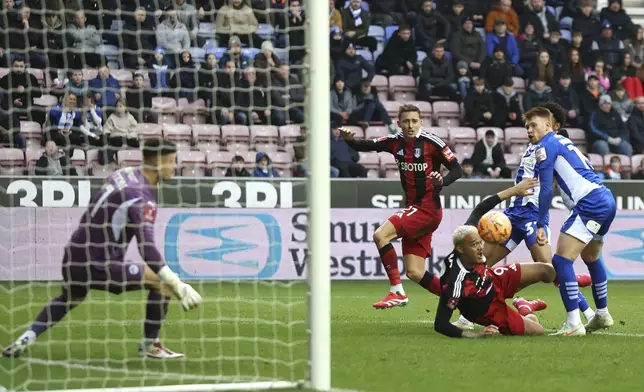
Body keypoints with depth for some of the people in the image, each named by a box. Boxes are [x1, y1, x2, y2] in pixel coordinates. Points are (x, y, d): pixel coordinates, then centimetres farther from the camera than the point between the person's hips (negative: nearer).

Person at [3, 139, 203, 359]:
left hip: (73, 260, 9)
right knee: (163, 282, -3)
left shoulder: (123, 174, 7)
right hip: (99, 265, -9)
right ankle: (150, 345, 7)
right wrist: (178, 286, -30)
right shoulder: (143, 199, -18)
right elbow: (147, 249, -27)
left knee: (70, 298, 37)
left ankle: (26, 339, 23)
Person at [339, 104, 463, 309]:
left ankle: (397, 292, -15)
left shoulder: (432, 142, -10)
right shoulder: (395, 142, 7)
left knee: (381, 235, -20)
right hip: (412, 208, 7)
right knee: (414, 273, 3)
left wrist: (442, 181, -30)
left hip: (428, 209, -7)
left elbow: (457, 169, -10)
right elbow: (366, 146, 8)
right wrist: (349, 139, -14)